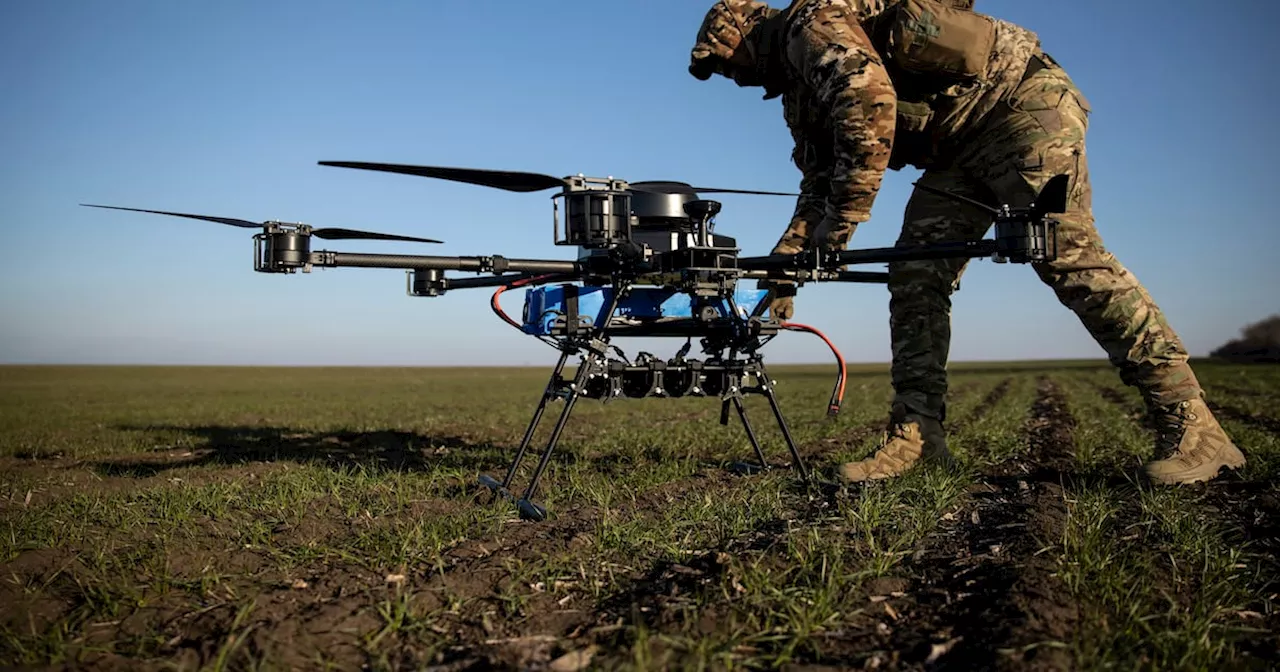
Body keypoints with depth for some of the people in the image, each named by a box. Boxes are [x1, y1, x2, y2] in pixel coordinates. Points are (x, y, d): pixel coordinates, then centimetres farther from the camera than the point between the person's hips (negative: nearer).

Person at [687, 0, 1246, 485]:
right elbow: (817, 186, 17)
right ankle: (916, 436, -3)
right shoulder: (799, 94, 19)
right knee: (914, 274, -3)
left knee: (1064, 252, -21)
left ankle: (1191, 429, -18)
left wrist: (845, 214, -25)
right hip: (959, 144, 10)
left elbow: (871, 101, -29)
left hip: (1020, 99, -10)